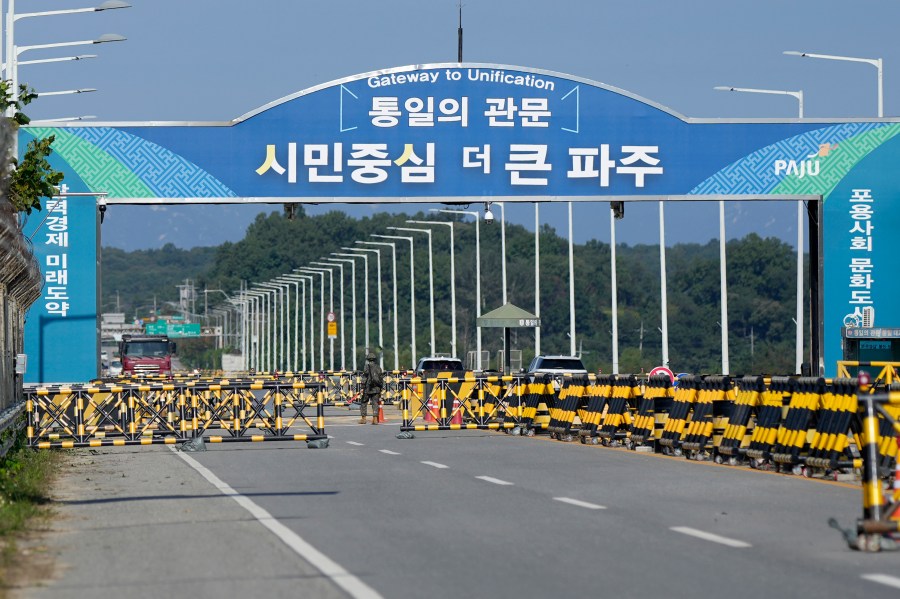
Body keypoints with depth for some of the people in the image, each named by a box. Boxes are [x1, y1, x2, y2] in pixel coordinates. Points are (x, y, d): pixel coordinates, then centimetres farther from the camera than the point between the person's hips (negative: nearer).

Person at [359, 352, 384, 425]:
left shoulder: (367, 367, -6)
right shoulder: (378, 367, 9)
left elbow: (364, 379, -11)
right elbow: (381, 378, 12)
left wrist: (362, 388, -9)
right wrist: (380, 389, 18)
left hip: (368, 389, -4)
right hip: (376, 389, 4)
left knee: (363, 403, 9)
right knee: (375, 404, 3)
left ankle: (363, 418, 9)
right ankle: (375, 419, -5)